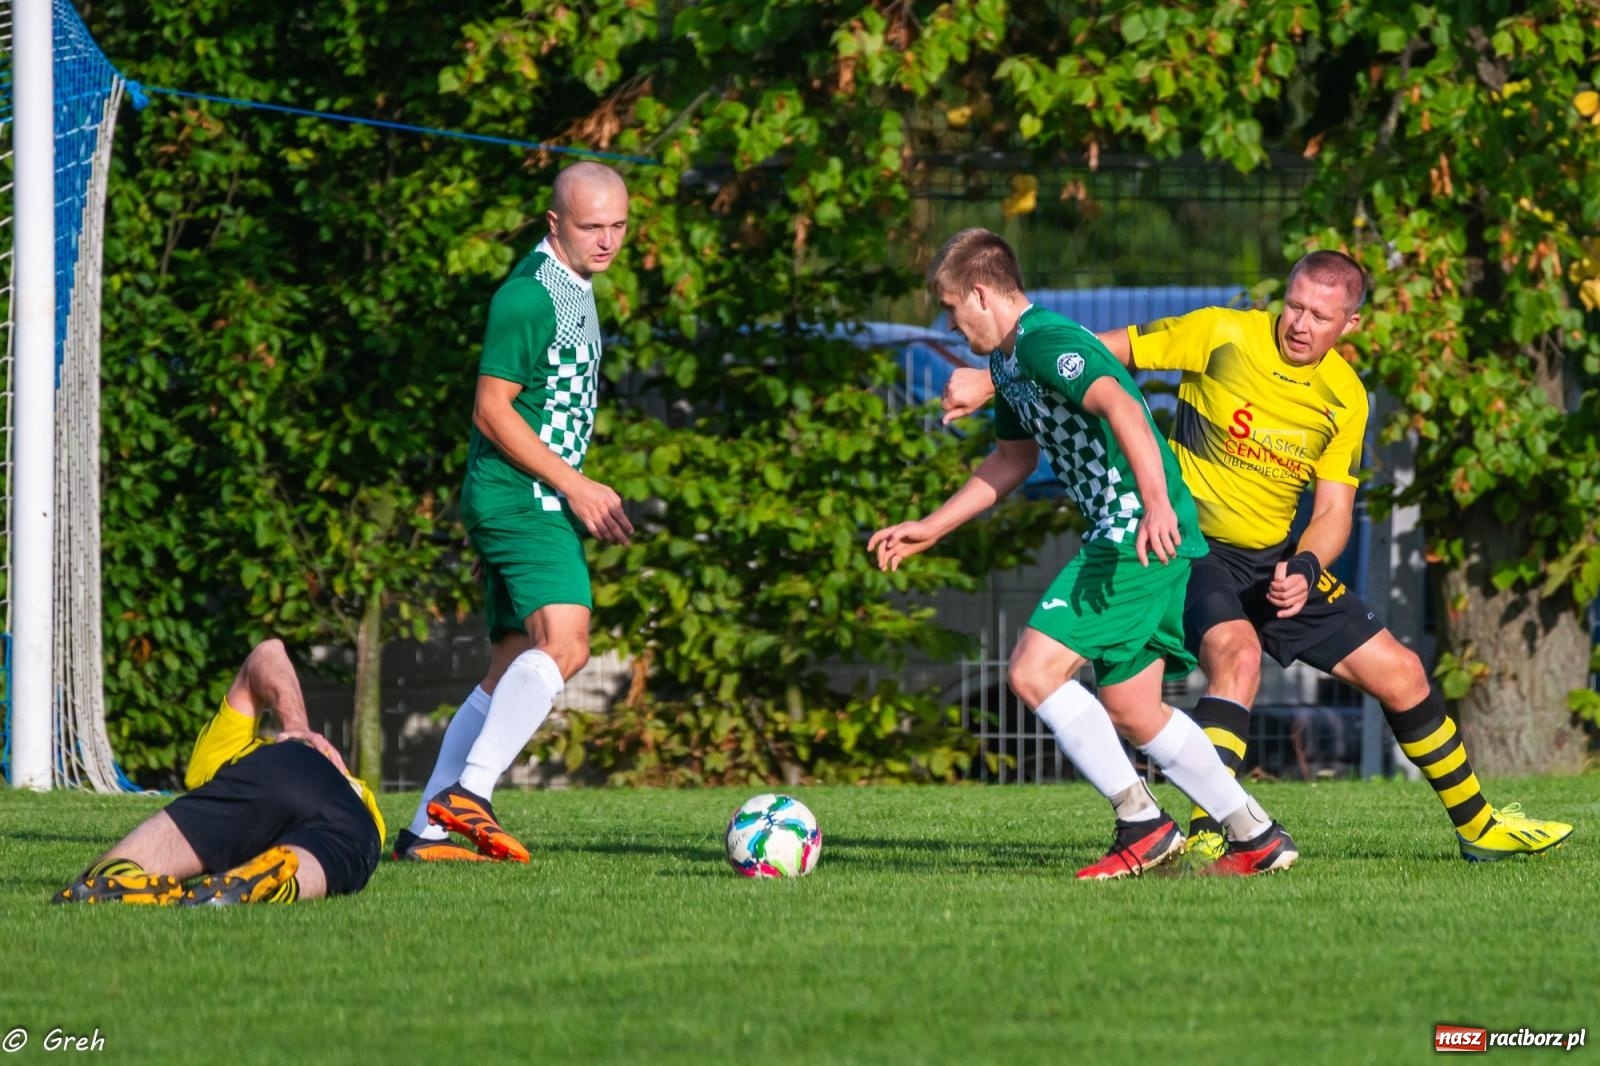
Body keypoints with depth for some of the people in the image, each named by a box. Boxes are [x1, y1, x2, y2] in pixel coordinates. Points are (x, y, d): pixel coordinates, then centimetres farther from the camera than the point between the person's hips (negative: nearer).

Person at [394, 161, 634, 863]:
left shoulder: (576, 291, 19)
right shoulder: (528, 295, -13)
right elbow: (492, 409, -17)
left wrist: (581, 497, 27)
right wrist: (575, 486, -16)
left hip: (545, 503, 10)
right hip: (517, 497, -10)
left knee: (512, 673, 8)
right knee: (563, 640, -26)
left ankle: (428, 830, 9)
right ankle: (467, 793, -29)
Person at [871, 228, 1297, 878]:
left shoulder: (1044, 343, -14)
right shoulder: (1008, 361, 19)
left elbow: (1119, 406, -30)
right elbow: (1011, 459, 34)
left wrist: (1156, 501, -43)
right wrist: (929, 529, 35)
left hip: (1142, 535, -11)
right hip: (1122, 536, 11)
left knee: (1034, 672, -14)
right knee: (1128, 709, 13)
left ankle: (1142, 823, -11)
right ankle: (1257, 837, 18)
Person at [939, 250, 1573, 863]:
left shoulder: (1344, 397, 0)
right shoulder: (1223, 336, -14)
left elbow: (1333, 508, 1)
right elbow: (1101, 352, -10)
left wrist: (1305, 569, -21)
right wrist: (989, 380, -16)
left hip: (1281, 560, 5)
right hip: (1194, 552, -5)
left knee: (1399, 675, 6)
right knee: (1238, 652, -35)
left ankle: (1477, 828, 26)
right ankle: (1206, 837, -36)